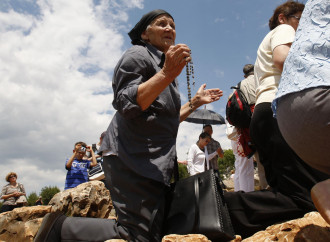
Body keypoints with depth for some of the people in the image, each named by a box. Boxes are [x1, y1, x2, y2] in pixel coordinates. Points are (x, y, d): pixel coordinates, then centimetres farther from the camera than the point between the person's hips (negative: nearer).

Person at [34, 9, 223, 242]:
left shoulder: (162, 63, 27)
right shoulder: (138, 54, -1)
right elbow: (127, 106, -17)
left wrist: (195, 102, 24)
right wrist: (167, 74, -24)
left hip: (155, 160, 10)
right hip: (133, 156, -10)